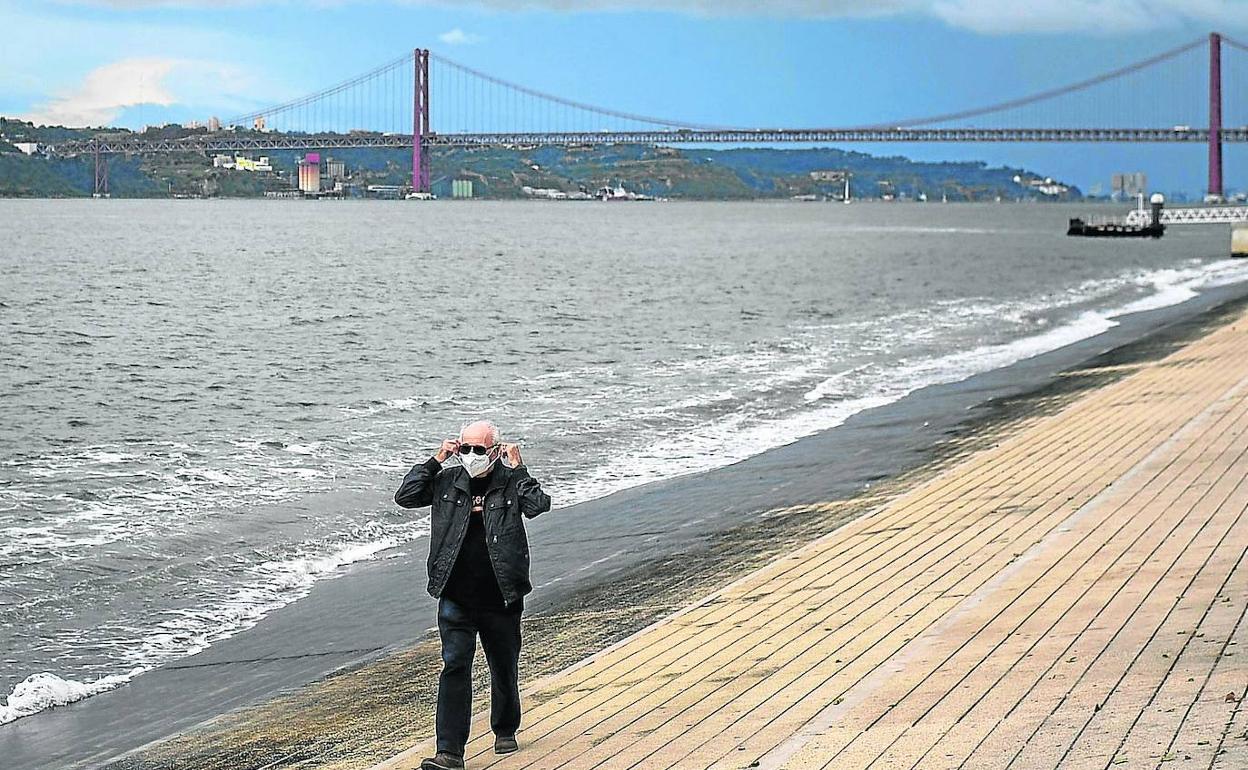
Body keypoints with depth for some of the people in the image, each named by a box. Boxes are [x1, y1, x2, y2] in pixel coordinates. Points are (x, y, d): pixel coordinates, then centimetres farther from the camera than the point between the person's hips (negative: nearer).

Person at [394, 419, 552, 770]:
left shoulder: (511, 481, -4)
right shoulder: (448, 481, 3)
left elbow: (537, 506, -21)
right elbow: (405, 497, -2)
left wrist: (518, 469, -18)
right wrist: (436, 461, -5)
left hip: (501, 599, -1)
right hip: (456, 599, 1)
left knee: (504, 669, 16)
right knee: (454, 668, -9)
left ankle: (505, 731, 39)